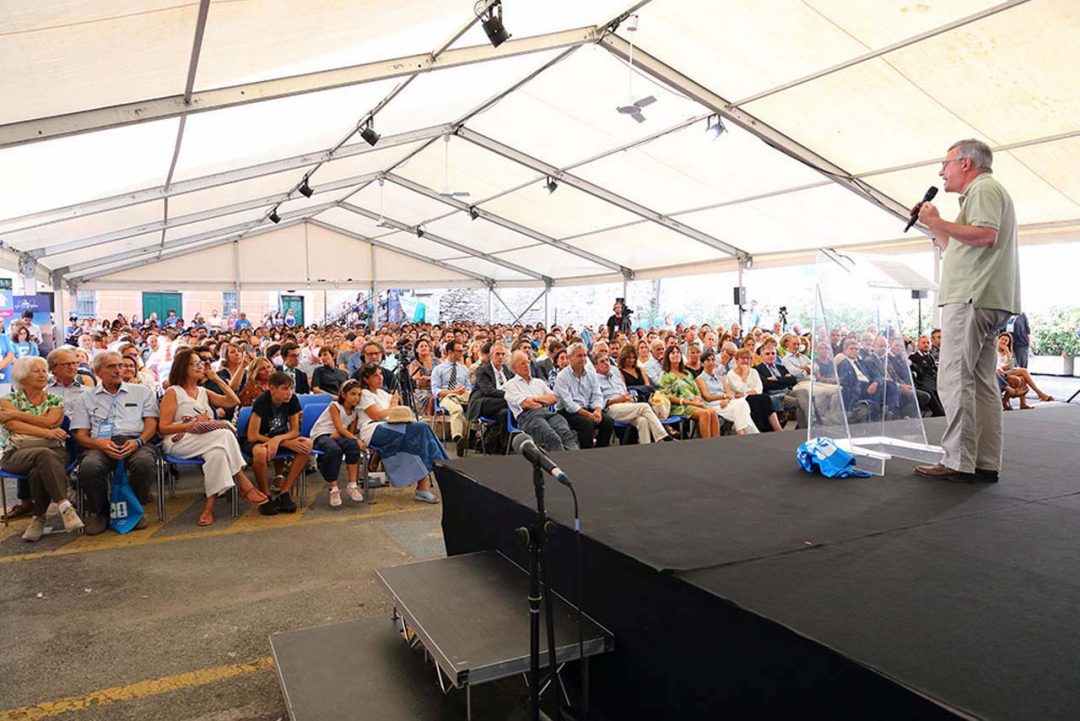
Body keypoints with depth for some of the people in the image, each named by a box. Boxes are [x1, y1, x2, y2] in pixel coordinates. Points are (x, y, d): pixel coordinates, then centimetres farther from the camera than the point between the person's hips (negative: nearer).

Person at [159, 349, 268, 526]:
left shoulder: (203, 392, 22)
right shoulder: (173, 392, 4)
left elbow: (234, 401, 13)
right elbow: (163, 428, -3)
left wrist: (216, 378, 12)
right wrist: (192, 425, -15)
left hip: (206, 442, 5)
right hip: (179, 442, -5)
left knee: (217, 452, -34)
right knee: (224, 434, -32)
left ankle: (210, 504, -36)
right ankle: (244, 485, -30)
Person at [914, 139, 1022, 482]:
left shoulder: (984, 188, -4)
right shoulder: (981, 192, 28)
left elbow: (985, 235, -20)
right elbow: (961, 248, 30)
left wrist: (938, 222, -13)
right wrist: (933, 224, 24)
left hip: (973, 299, -11)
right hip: (986, 301, 11)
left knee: (955, 380, -12)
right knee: (980, 382, 9)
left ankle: (958, 463, -12)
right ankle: (986, 463, 11)